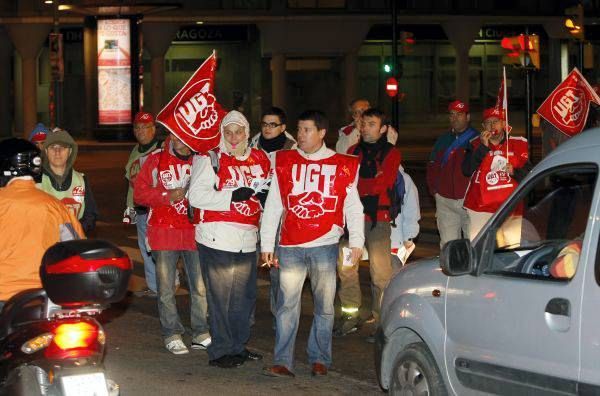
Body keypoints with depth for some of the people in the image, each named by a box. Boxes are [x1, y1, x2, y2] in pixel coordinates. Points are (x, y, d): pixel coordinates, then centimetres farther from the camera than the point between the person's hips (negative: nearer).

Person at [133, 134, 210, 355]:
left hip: (195, 231, 0)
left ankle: (201, 333, 10)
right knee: (166, 287, 3)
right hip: (164, 232, 0)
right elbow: (139, 192, 1)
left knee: (201, 286, 0)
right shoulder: (156, 159, 3)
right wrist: (167, 196, -12)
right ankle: (172, 334, 12)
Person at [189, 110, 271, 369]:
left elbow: (267, 193, 27)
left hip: (247, 238, 6)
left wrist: (265, 194, 3)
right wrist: (232, 196, -20)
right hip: (218, 238, -6)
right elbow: (196, 195, -14)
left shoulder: (260, 159, 13)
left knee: (245, 296, 11)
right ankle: (220, 351, 3)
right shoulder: (209, 158, -4)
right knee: (220, 296, -4)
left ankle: (238, 346, 24)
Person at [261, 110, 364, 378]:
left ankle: (319, 359, 17)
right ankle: (283, 362, -2)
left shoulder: (342, 166, 5)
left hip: (325, 246, 0)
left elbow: (352, 206, 6)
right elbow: (272, 206, 10)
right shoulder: (284, 162, 8)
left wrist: (356, 242, -3)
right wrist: (267, 244, 7)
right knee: (287, 305, -3)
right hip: (290, 247, 0)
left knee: (324, 306, 6)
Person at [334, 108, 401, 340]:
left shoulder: (391, 153, 3)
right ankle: (350, 316, 12)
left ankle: (380, 320, 1)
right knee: (345, 266, 3)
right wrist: (369, 184, -7)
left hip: (378, 218, -4)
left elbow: (382, 184, -10)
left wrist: (357, 184, -6)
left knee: (380, 272, -6)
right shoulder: (353, 151, 16)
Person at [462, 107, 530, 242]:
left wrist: (514, 171, -13)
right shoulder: (476, 144, 8)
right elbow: (466, 170, -6)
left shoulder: (519, 144, 8)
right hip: (480, 208, 0)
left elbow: (528, 173, 7)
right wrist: (483, 147, -10)